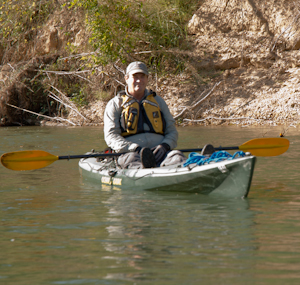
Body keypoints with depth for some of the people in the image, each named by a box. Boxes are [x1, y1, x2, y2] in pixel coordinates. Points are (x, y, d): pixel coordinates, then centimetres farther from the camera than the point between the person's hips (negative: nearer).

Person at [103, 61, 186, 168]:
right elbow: (111, 136, 2)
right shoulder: (115, 104, 13)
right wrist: (136, 149, -15)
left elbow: (172, 131, 21)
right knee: (132, 159, -40)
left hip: (159, 153, 3)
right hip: (129, 152, -3)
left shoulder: (158, 101, 24)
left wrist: (165, 146, -4)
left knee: (177, 156, -32)